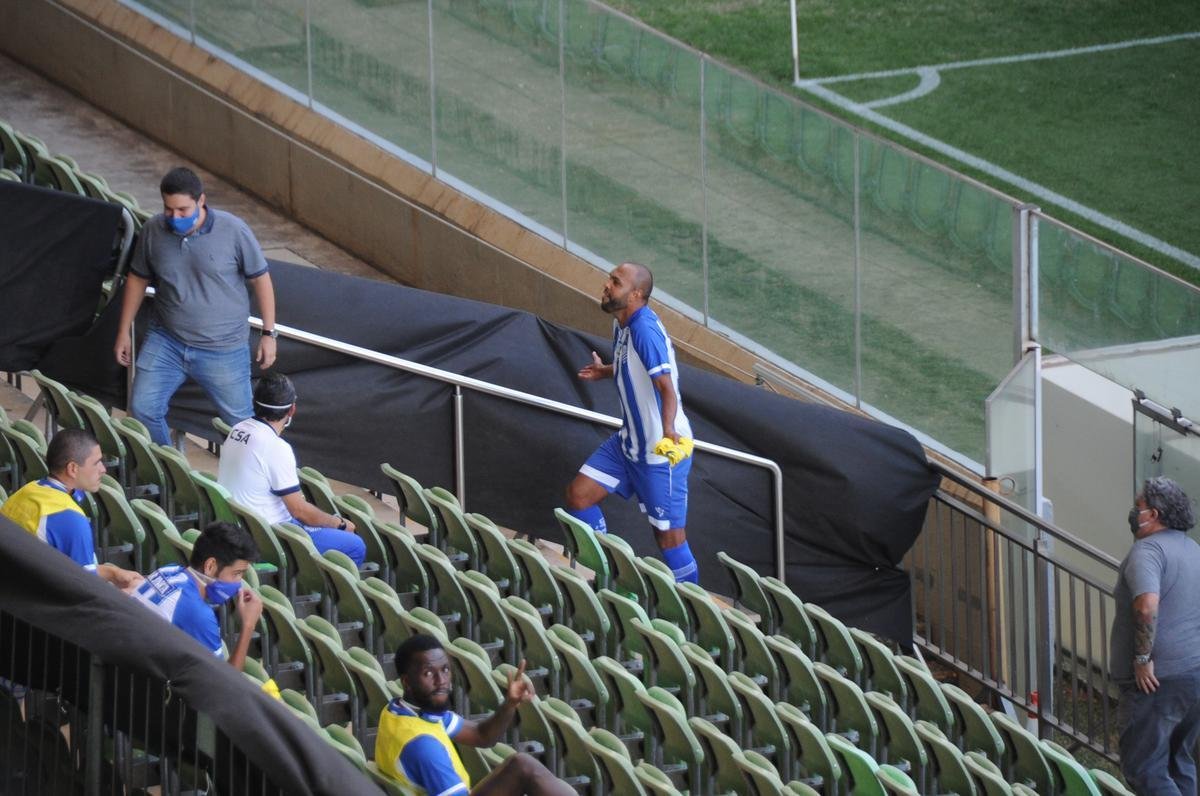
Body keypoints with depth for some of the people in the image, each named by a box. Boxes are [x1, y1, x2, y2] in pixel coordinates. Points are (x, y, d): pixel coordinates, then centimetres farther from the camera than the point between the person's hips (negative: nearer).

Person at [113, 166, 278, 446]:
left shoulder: (233, 231, -14)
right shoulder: (153, 231, -5)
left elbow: (260, 279, -3)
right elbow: (137, 279, 9)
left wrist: (269, 333, -3)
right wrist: (124, 332, 10)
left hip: (223, 348, -3)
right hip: (166, 341, 3)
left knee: (240, 421, 5)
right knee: (142, 410, -6)